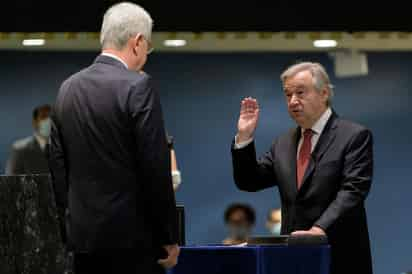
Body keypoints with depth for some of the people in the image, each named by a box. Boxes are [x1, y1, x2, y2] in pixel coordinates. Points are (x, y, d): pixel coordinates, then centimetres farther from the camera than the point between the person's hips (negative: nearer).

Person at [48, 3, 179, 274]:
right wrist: (169, 238, -7)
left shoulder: (68, 88, 9)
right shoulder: (138, 86, -11)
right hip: (132, 236, -6)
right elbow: (156, 169, -14)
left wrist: (68, 228, 17)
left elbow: (58, 168, 11)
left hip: (82, 234, 7)